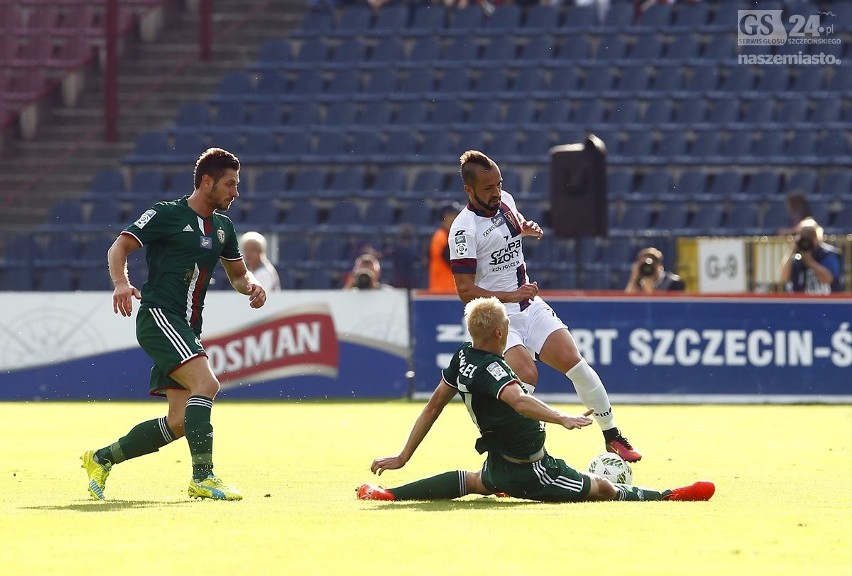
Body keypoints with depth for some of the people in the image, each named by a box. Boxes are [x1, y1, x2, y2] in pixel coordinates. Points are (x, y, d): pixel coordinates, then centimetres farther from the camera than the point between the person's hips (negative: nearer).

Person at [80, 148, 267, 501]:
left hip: (187, 330, 8)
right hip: (158, 316, -8)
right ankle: (203, 478, -26)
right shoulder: (166, 214, -4)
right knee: (206, 383, -27)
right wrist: (121, 283, -26)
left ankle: (102, 459, 19)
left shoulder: (223, 227, 17)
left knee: (179, 422, 3)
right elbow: (119, 248, -7)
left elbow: (238, 274, 27)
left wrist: (252, 286, 3)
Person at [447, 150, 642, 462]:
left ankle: (613, 437, 5)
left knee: (575, 363, -7)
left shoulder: (506, 201, 5)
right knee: (526, 375, -26)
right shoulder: (464, 229, -17)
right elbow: (466, 291, -20)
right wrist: (511, 296, -25)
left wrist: (527, 228, 8)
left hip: (531, 307, 6)